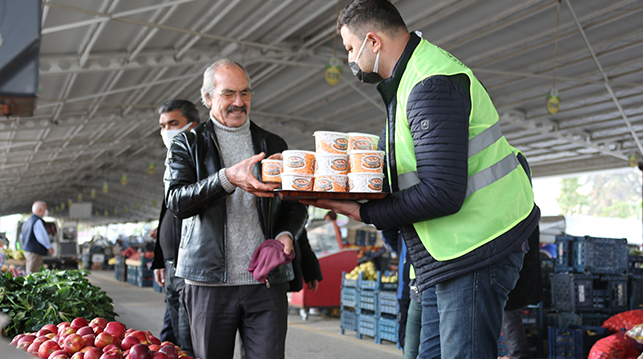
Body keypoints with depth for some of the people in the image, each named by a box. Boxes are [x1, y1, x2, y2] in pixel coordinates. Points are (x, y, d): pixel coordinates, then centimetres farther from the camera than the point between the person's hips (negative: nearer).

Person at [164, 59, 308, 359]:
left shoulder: (273, 144, 16)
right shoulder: (187, 144, 8)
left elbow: (295, 204, 18)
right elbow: (176, 201, -8)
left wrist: (287, 233, -5)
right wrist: (227, 179, -23)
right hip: (210, 281, -1)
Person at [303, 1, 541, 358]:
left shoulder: (432, 85, -19)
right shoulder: (409, 79, 17)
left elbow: (443, 193, -25)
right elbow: (408, 166, 20)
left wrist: (367, 213, -15)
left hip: (476, 248, -11)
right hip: (445, 256, 11)